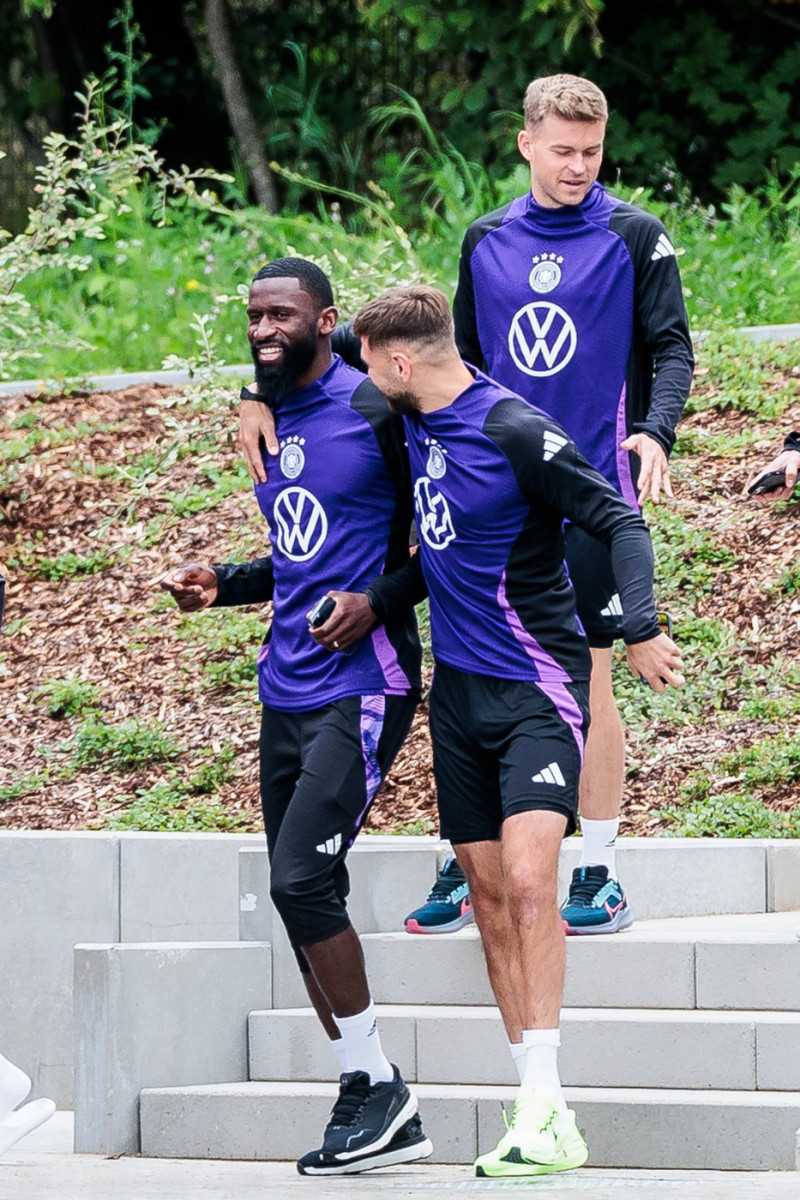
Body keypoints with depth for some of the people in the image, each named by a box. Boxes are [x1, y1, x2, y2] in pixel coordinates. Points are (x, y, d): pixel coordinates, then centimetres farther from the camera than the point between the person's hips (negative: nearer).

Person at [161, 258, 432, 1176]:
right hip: (286, 688, 9)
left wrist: (378, 599, -17)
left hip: (361, 687, -8)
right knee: (297, 893, 6)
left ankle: (377, 1085, -3)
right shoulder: (267, 418, 15)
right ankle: (375, 1107, 12)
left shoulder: (376, 412, -9)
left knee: (302, 878, -16)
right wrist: (222, 584, 11)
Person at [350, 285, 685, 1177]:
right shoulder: (419, 427, 8)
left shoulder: (516, 433, -16)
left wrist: (639, 630, -30)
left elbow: (618, 521, -18)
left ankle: (545, 1103, -22)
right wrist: (376, 603, 14)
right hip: (457, 691, 8)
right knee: (489, 893, 5)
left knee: (527, 878, -20)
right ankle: (541, 1116, 7)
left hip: (536, 689, -8)